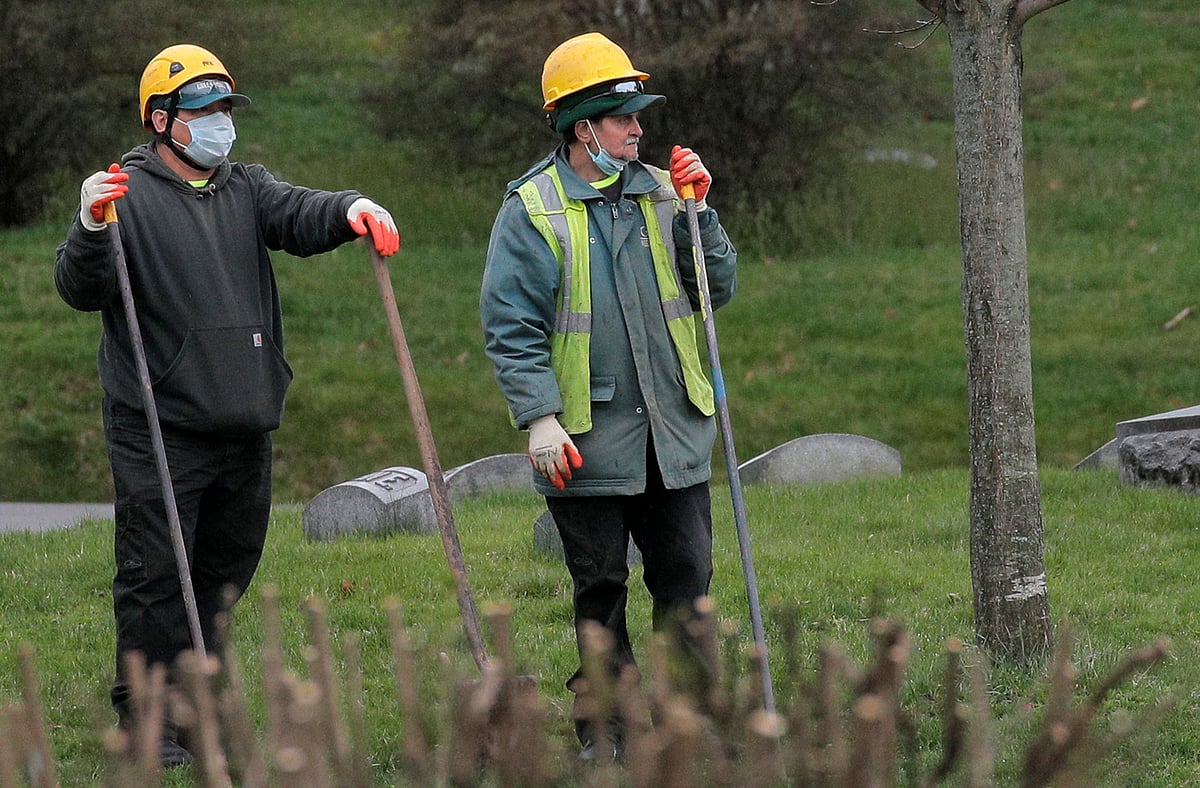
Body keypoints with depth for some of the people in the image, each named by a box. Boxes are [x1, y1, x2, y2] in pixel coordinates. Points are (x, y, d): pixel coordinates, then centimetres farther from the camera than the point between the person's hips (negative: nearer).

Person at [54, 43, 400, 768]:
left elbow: (300, 215, -5)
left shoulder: (247, 189, 13)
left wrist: (352, 211, -28)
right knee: (154, 574, -6)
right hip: (158, 429, -6)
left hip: (245, 425, 6)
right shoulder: (129, 194, -5)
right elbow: (82, 291, -14)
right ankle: (146, 719, 1)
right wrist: (91, 230, -34)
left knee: (228, 566, 15)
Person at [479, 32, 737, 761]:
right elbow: (511, 328, -7)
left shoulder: (661, 193, 8)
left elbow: (719, 289, 9)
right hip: (590, 440, -4)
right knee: (601, 588, 4)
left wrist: (697, 212, -4)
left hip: (674, 433, 4)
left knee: (687, 577, 5)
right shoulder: (532, 210, -4)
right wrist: (540, 418, -15)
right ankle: (606, 726, 12)